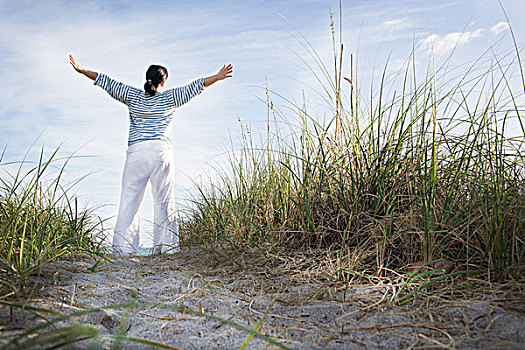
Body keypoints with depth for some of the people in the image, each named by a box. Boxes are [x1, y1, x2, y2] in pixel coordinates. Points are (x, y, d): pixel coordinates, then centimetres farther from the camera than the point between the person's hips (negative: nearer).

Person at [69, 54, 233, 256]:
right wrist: (217, 77, 10)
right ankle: (166, 245, 5)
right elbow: (195, 86, 9)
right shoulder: (169, 98, 9)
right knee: (163, 201, 4)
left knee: (129, 200, 2)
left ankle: (124, 247, 0)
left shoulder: (133, 96, 13)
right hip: (161, 151, -1)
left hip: (136, 151, 1)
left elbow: (107, 82, 16)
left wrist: (82, 70, 23)